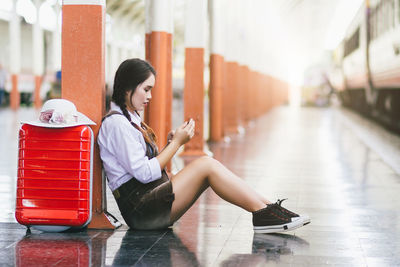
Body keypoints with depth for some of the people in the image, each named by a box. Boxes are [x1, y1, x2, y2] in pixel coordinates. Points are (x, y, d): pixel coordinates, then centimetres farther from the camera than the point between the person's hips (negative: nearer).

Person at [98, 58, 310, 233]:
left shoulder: (129, 119, 20)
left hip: (153, 199, 10)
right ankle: (264, 214, -16)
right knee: (206, 165, -17)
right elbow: (145, 173, -18)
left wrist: (171, 142, 3)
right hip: (141, 210, -9)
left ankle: (267, 207, -10)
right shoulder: (116, 124, -12)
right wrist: (177, 142, -9)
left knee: (206, 167, -3)